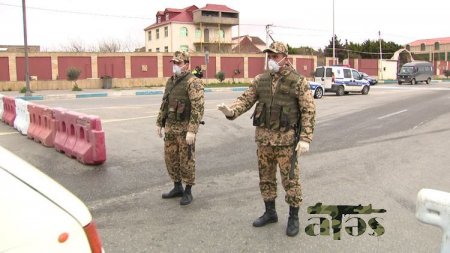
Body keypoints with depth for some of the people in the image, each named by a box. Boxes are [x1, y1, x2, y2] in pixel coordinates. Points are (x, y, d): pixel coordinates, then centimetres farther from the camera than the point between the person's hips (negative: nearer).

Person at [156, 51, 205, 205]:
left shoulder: (193, 82, -14)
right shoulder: (171, 81, 12)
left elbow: (198, 108, -21)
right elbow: (164, 104, 20)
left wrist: (192, 130, -25)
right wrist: (159, 123, 17)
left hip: (185, 128, -8)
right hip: (170, 127, 8)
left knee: (186, 160, 2)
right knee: (170, 158, 14)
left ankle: (188, 192, 16)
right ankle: (177, 188, 29)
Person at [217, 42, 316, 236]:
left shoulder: (298, 82, -8)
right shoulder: (260, 80, 5)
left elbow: (309, 111, -9)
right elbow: (246, 100, 1)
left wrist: (305, 138, -17)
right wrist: (231, 111, -20)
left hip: (286, 138, -4)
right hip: (264, 137, 5)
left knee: (290, 179, 3)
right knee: (266, 177, 14)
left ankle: (293, 218, 19)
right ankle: (270, 213, 30)